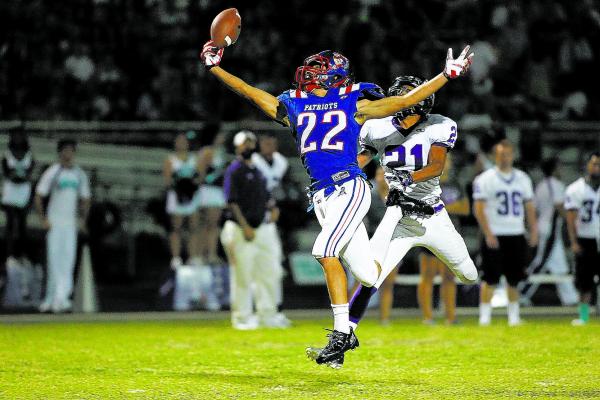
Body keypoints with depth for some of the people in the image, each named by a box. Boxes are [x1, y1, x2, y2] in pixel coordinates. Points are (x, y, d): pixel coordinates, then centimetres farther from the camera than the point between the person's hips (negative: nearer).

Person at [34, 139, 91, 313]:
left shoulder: (80, 174, 10)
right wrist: (43, 219, -9)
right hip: (54, 224, -3)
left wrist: (83, 219, 6)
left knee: (67, 261, -5)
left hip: (71, 224, 3)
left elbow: (85, 199, 19)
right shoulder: (52, 173, -2)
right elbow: (39, 197, -2)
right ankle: (51, 298, 5)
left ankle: (60, 298, -9)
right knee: (54, 261, -2)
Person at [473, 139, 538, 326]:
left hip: (517, 235, 4)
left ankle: (514, 315, 15)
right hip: (495, 236, -4)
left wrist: (533, 231, 4)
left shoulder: (522, 179, 11)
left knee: (514, 279, 7)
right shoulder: (485, 179, -3)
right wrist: (488, 234, -14)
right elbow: (479, 209, -7)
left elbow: (529, 207, 15)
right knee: (490, 278, -6)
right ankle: (485, 316, 0)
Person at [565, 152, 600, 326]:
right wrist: (574, 242, -13)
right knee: (584, 281, 2)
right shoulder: (575, 189, -2)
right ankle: (583, 315, 10)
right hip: (585, 240, -1)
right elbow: (571, 218, -5)